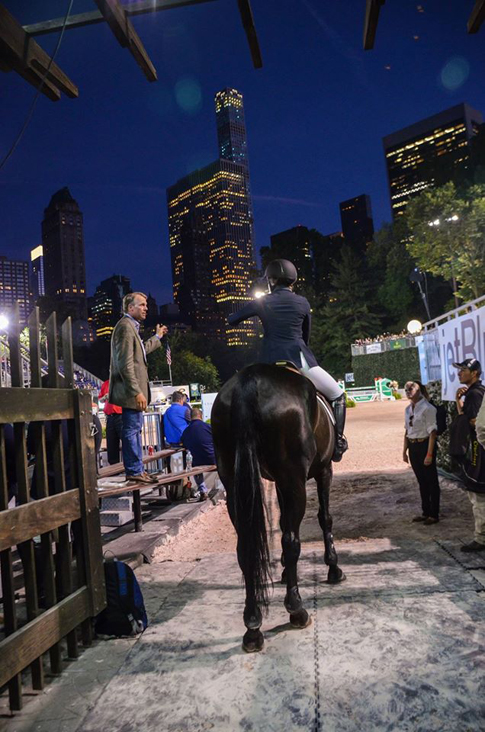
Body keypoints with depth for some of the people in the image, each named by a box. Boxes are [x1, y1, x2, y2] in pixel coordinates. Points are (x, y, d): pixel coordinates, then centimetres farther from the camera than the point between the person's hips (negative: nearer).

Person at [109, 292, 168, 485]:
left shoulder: (131, 326, 18)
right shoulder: (125, 326, -14)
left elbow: (140, 352, 33)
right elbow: (125, 364, -21)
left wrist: (157, 337, 42)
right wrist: (137, 392, -23)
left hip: (133, 390, 11)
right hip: (130, 391, -11)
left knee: (135, 429, 16)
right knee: (132, 429, -4)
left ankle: (137, 469, 25)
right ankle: (134, 471, 4)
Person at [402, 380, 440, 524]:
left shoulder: (427, 408, -14)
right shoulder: (408, 409, 9)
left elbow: (432, 432, -15)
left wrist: (429, 454, -18)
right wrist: (405, 451, 13)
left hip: (424, 445, -7)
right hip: (413, 447, 7)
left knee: (431, 481, 4)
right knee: (421, 481, 15)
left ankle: (434, 514, 15)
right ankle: (425, 512, 27)